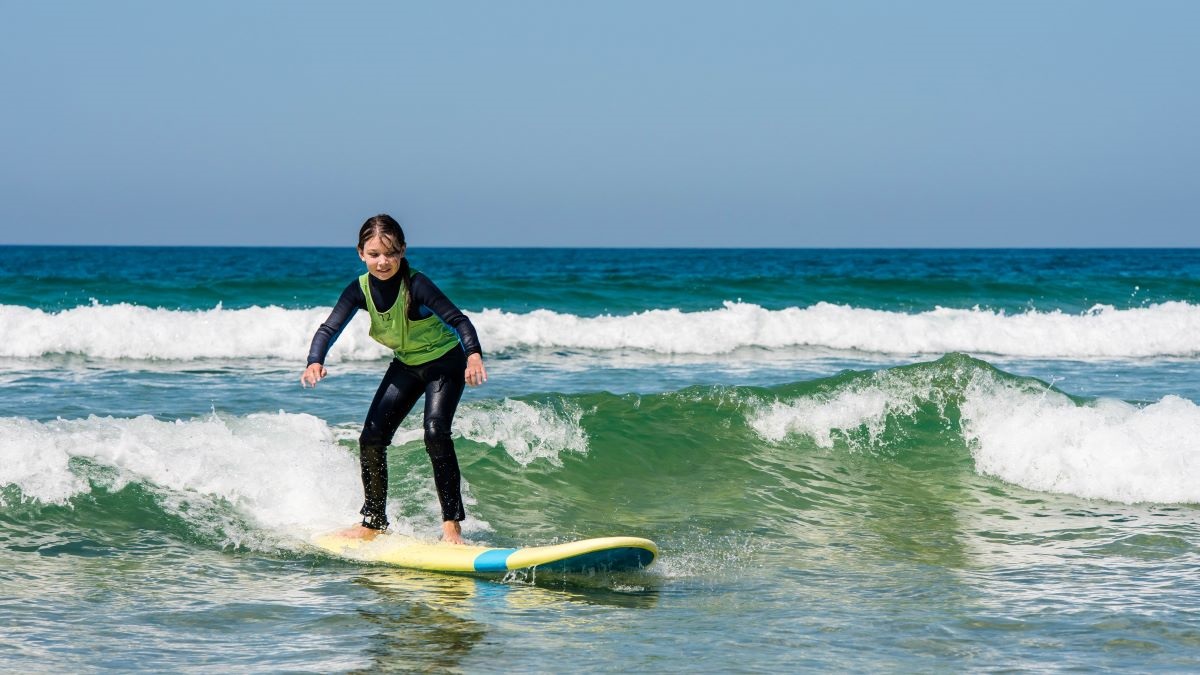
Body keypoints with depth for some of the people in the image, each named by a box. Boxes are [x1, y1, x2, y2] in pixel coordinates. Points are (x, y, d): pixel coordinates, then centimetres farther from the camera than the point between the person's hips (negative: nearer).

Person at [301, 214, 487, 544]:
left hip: (445, 362, -6)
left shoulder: (415, 284, -28)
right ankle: (374, 522, 16)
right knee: (371, 438, 0)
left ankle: (452, 522, -18)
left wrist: (474, 355, -54)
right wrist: (315, 362, -38)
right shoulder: (360, 290, -13)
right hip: (406, 366, 6)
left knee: (435, 433, -25)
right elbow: (330, 328, -18)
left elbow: (457, 319, -35)